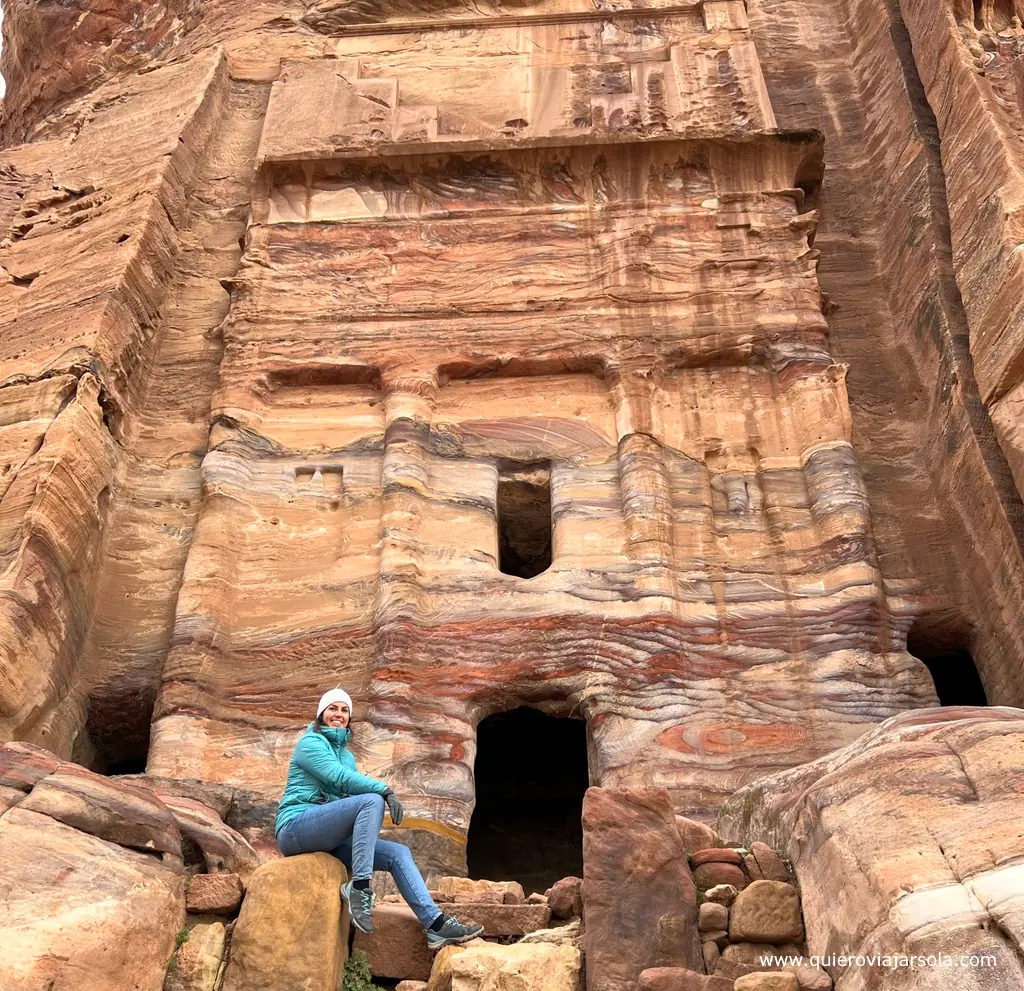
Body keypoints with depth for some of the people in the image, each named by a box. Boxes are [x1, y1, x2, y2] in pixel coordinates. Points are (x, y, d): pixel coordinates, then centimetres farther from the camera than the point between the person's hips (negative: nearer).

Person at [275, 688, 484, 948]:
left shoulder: (346, 754, 22)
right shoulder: (310, 742, -3)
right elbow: (339, 778, -18)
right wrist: (385, 790, -24)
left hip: (328, 839, 8)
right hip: (296, 827, -8)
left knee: (398, 854, -7)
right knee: (372, 801, -29)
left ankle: (436, 924, -15)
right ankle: (359, 887, -32)